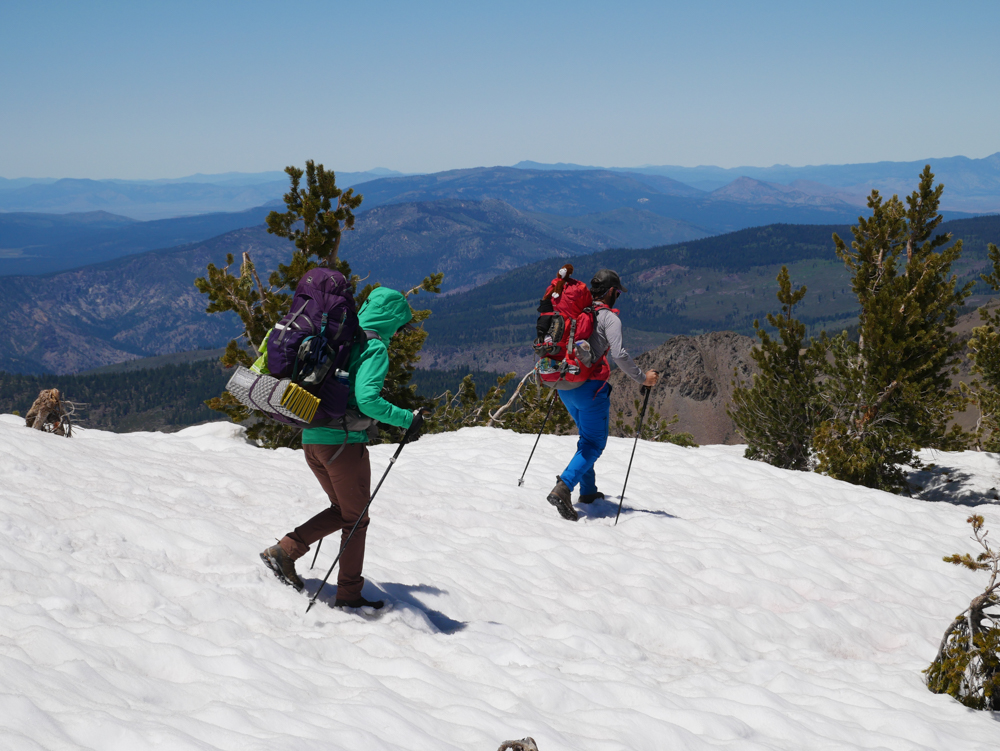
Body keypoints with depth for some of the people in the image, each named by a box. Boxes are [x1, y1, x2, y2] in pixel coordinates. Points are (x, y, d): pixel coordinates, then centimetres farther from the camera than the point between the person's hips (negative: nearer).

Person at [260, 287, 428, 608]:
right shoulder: (375, 349, -13)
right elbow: (367, 400, -25)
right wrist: (408, 419, -17)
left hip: (311, 439, 8)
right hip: (344, 442, -8)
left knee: (342, 510, 22)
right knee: (356, 519, 8)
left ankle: (285, 550, 10)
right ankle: (349, 595, 15)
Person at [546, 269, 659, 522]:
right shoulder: (608, 317, -8)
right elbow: (618, 354, -20)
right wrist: (642, 378, -9)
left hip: (565, 386, 7)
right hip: (590, 387, -7)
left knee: (588, 436, 25)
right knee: (595, 443, 0)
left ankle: (588, 490, 28)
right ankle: (563, 487, -20)